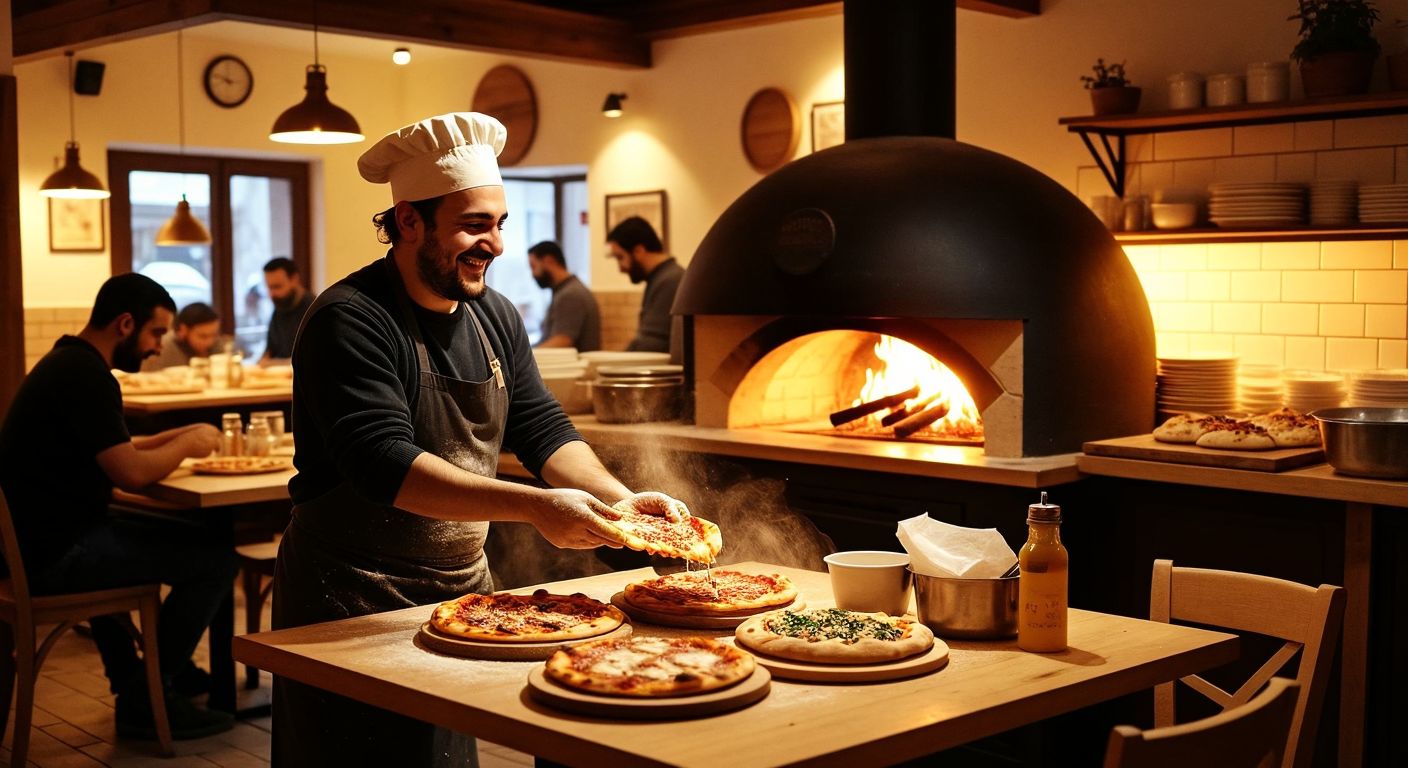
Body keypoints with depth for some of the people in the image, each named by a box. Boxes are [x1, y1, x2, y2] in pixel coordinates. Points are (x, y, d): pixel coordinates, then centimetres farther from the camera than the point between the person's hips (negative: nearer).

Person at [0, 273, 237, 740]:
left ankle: (130, 680, 31)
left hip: (41, 540, 11)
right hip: (57, 553, -11)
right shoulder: (86, 376, -18)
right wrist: (188, 444, -6)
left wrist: (176, 438, 10)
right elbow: (132, 473, -24)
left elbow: (112, 453, 22)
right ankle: (146, 700, 0)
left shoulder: (67, 364, 15)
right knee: (216, 559, -11)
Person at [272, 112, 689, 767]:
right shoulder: (351, 320, -18)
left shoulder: (496, 316, 7)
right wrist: (534, 505, -36)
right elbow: (385, 463, -28)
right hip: (357, 600, -7)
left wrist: (621, 500, -11)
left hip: (464, 588, 7)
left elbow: (542, 429, 7)